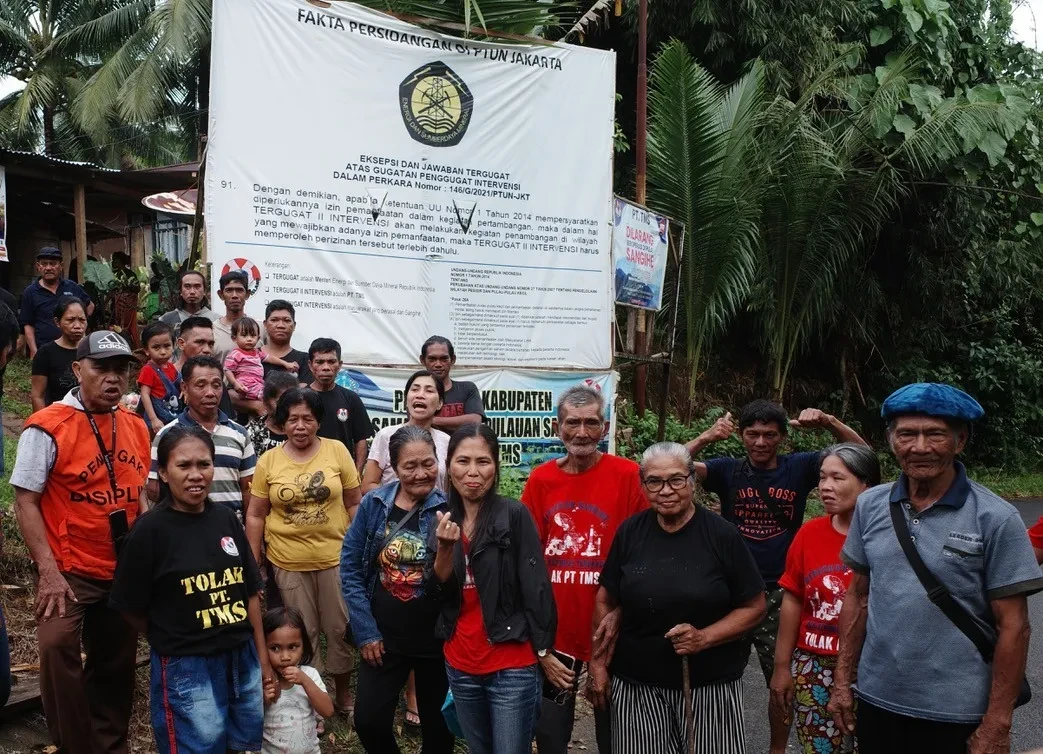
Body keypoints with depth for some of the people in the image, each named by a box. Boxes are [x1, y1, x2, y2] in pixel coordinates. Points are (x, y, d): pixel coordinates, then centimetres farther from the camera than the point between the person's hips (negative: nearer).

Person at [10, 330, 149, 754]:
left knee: (116, 666, 14)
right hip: (70, 572, -5)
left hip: (125, 573, 5)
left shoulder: (137, 428, 5)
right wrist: (49, 572, -18)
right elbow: (25, 502, -12)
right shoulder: (47, 427, -11)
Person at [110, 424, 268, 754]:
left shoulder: (227, 520, 2)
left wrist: (263, 658, 8)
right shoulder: (150, 530, -13)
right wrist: (172, 639, 2)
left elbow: (250, 592, 8)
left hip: (243, 660, 5)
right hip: (186, 669, -5)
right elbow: (132, 609, -8)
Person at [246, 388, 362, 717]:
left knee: (339, 628, 10)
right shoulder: (268, 461, -2)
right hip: (288, 563, 0)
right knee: (302, 634, 11)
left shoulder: (337, 451, -4)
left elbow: (353, 503, 1)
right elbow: (256, 516, 3)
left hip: (335, 557, 0)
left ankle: (344, 693, 31)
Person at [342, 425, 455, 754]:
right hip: (384, 637, 2)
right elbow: (350, 567, -1)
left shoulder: (448, 510, -12)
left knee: (437, 725, 15)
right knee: (368, 720, 4)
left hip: (436, 639, -1)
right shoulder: (373, 504, -6)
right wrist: (365, 630, -5)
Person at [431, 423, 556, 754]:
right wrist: (445, 548, -17)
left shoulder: (514, 515, -13)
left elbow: (536, 587, -12)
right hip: (460, 665, 5)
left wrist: (544, 652, -11)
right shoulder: (443, 519, 4)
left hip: (512, 667, -5)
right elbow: (438, 591, 0)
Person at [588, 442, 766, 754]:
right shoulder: (630, 532, -1)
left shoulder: (722, 535, -8)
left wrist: (704, 638, -16)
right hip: (636, 684, 2)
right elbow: (606, 601, 8)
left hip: (711, 684, -1)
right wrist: (598, 663, 3)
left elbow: (754, 607, -4)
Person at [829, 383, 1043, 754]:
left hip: (957, 713, -3)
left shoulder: (995, 518, -11)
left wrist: (997, 724, -10)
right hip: (876, 701, 4)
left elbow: (1013, 627, -9)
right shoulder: (869, 506, -1)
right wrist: (842, 680, 6)